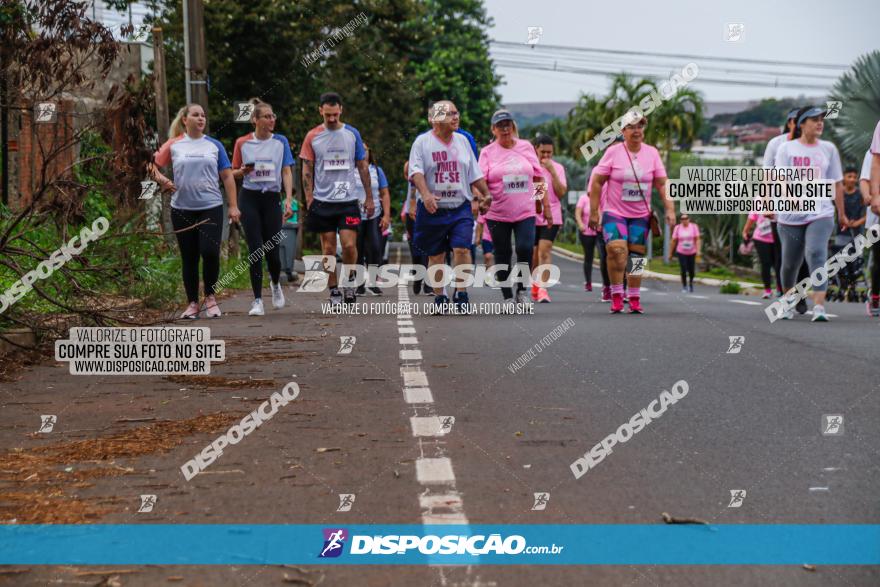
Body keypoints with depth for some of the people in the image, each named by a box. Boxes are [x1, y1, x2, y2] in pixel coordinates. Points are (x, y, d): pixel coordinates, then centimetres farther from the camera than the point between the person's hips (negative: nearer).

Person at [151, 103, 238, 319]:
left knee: (210, 252, -13)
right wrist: (162, 180, -9)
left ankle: (210, 296, 8)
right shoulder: (174, 146, 5)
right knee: (189, 258, 5)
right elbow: (155, 167, 12)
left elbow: (227, 176, 7)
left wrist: (233, 206, 1)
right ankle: (192, 303, 16)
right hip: (182, 210, 1)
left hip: (211, 207, -1)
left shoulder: (214, 145, 7)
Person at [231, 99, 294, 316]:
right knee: (255, 250, -6)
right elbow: (233, 173, 11)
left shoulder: (280, 141, 3)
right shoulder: (242, 143, 2)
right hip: (250, 199, -1)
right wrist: (242, 171, -13)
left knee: (272, 250, 0)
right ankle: (257, 300, 0)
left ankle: (275, 284, 33)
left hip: (272, 198, 1)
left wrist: (288, 200, -10)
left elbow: (287, 172, 1)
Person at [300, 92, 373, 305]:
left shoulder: (352, 134, 4)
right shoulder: (312, 136, 2)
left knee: (349, 245, -9)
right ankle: (334, 291, 14)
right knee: (328, 249, 4)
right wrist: (309, 200, -4)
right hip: (322, 201, 0)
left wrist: (369, 198, 8)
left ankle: (349, 284, 13)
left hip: (348, 200, 0)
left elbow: (363, 167, 10)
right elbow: (307, 170, 4)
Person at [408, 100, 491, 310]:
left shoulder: (462, 141, 10)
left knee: (462, 249, -12)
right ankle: (439, 296, 17)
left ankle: (460, 293, -6)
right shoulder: (422, 142, -3)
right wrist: (426, 194, -29)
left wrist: (486, 194, 18)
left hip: (461, 208, 2)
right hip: (433, 209, -2)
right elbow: (416, 172, -14)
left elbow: (475, 174, 18)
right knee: (436, 255, 6)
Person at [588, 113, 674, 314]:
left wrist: (670, 209, -6)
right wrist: (593, 212, -7)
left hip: (641, 215, 3)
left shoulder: (652, 153, 2)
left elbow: (662, 184, 4)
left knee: (636, 256, 4)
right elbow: (597, 182, -4)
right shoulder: (613, 152, -5)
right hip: (614, 212, -3)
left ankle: (635, 299, 14)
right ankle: (616, 297, -10)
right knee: (617, 251, -20)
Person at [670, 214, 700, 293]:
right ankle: (684, 287, 9)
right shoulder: (677, 228, -3)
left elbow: (697, 239, -8)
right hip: (681, 252, -1)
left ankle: (691, 282, 37)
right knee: (684, 271, -10)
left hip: (692, 252, 1)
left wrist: (698, 250, -19)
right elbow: (674, 241, 0)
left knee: (691, 271, 6)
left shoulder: (694, 226, -4)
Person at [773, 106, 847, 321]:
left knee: (817, 255, -21)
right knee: (790, 262, 9)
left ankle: (819, 307, -28)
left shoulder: (828, 149, 9)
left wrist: (842, 214, 18)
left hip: (821, 214, 0)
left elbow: (836, 183, 14)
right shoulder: (787, 148, 2)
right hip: (790, 216, 0)